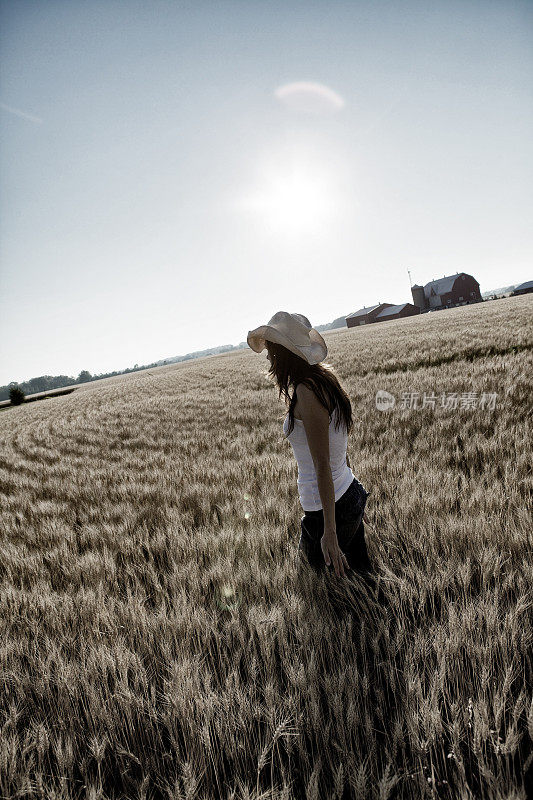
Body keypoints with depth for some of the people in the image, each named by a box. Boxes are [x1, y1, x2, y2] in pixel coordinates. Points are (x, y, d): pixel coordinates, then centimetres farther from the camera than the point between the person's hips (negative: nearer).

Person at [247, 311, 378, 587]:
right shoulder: (325, 378, 6)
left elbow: (322, 464, -23)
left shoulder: (306, 393, -22)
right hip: (351, 497, 9)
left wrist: (329, 531, -21)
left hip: (328, 508, -9)